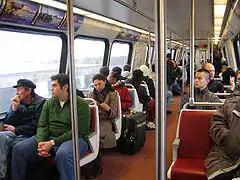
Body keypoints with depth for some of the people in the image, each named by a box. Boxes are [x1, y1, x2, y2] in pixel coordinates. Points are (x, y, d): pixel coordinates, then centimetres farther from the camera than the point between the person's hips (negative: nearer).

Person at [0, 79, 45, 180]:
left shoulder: (41, 103, -2)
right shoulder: (17, 102, 15)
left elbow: (35, 127, -8)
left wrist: (15, 129, -1)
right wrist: (14, 108, -4)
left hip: (30, 136, -5)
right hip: (15, 134, 5)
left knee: (16, 145, -34)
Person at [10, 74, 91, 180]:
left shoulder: (81, 104, -7)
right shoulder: (49, 103, 12)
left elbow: (78, 131, -13)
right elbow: (42, 126, 7)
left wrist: (53, 143, -18)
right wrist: (40, 142, -15)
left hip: (74, 139, -5)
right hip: (49, 138, 6)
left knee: (63, 154, -39)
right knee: (19, 149, -12)